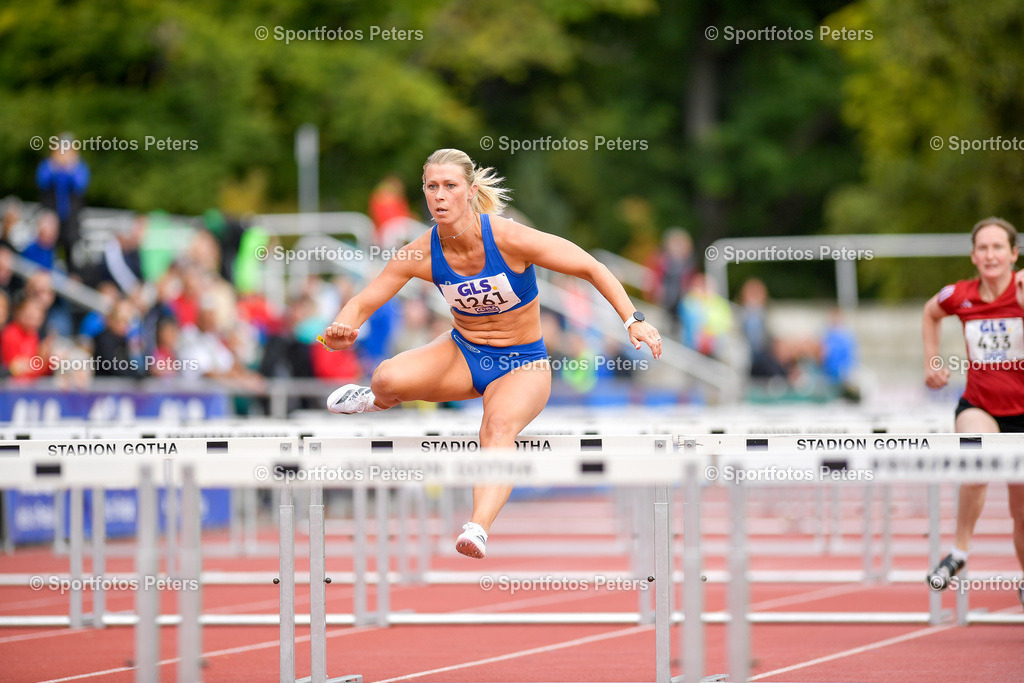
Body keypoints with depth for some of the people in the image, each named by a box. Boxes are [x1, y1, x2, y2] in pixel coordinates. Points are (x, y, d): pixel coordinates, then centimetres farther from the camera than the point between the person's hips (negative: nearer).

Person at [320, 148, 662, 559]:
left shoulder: (508, 239, -22)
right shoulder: (423, 253, -13)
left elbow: (590, 268, -16)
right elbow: (363, 302, -7)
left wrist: (632, 321, -25)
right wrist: (341, 330, -31)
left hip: (523, 365, -3)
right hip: (462, 355, 3)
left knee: (500, 425, -37)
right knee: (387, 378, -25)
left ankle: (479, 529, -57)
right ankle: (381, 399, 15)